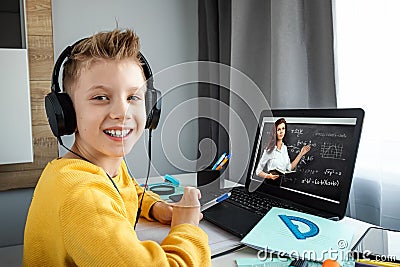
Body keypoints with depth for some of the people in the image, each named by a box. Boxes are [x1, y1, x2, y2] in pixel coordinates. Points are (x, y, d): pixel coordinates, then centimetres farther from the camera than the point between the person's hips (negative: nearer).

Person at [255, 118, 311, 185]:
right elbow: (258, 171, -6)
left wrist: (301, 154, 13)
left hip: (283, 183, 5)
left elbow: (289, 168, 12)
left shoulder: (284, 148, 9)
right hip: (270, 184, -5)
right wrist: (268, 176, -23)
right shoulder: (269, 150, -11)